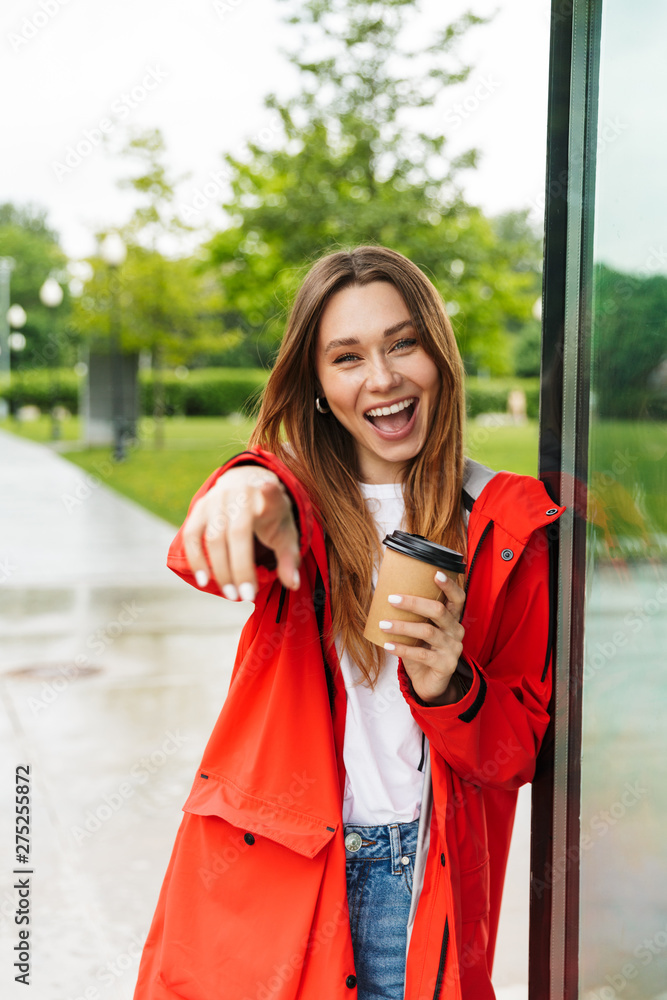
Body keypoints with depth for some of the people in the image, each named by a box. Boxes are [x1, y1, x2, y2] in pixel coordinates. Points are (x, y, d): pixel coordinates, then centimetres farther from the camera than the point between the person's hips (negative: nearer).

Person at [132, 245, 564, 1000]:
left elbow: (524, 743, 1)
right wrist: (250, 496, -47)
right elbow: (216, 558, -24)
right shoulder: (296, 491, 1)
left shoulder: (508, 526, 0)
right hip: (266, 872, 1)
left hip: (420, 879, 0)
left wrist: (447, 687, -20)